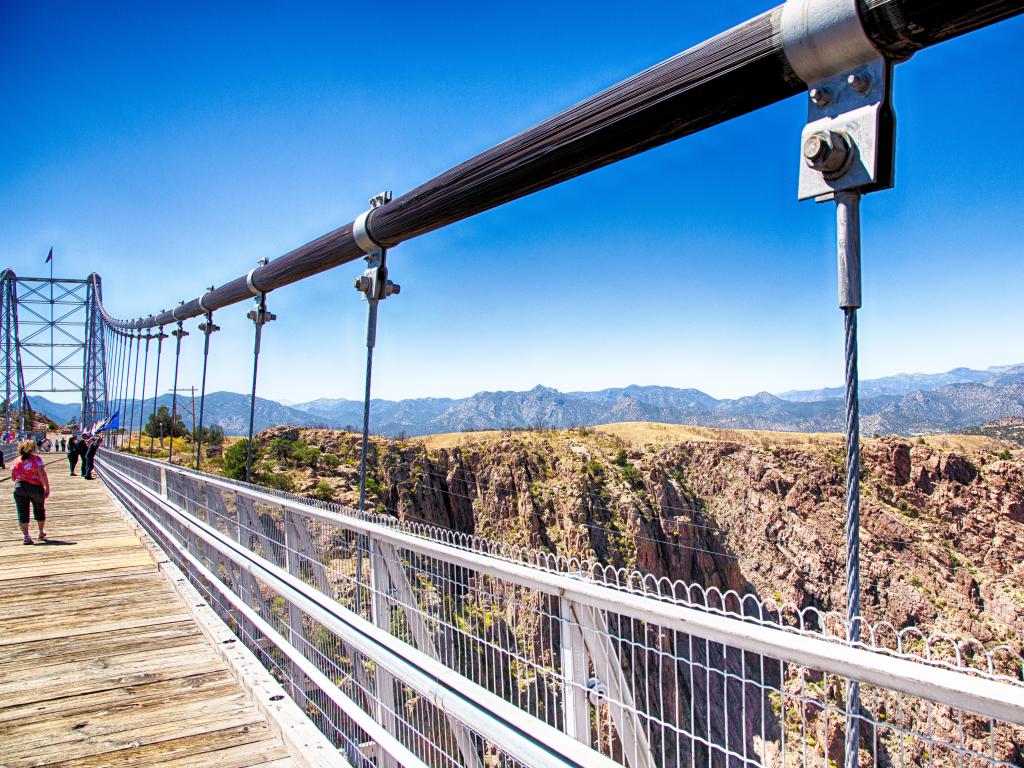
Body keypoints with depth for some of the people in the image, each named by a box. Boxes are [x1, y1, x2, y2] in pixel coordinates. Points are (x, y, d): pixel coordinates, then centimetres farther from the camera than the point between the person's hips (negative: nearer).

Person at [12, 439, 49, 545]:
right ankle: (41, 533, 31)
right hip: (36, 487, -2)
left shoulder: (17, 461, 8)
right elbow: (42, 474, -14)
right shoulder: (36, 459, -4)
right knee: (39, 510, 17)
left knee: (22, 513, 1)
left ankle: (26, 536, -11)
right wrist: (47, 488, -11)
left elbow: (13, 477, 11)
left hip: (20, 488, 2)